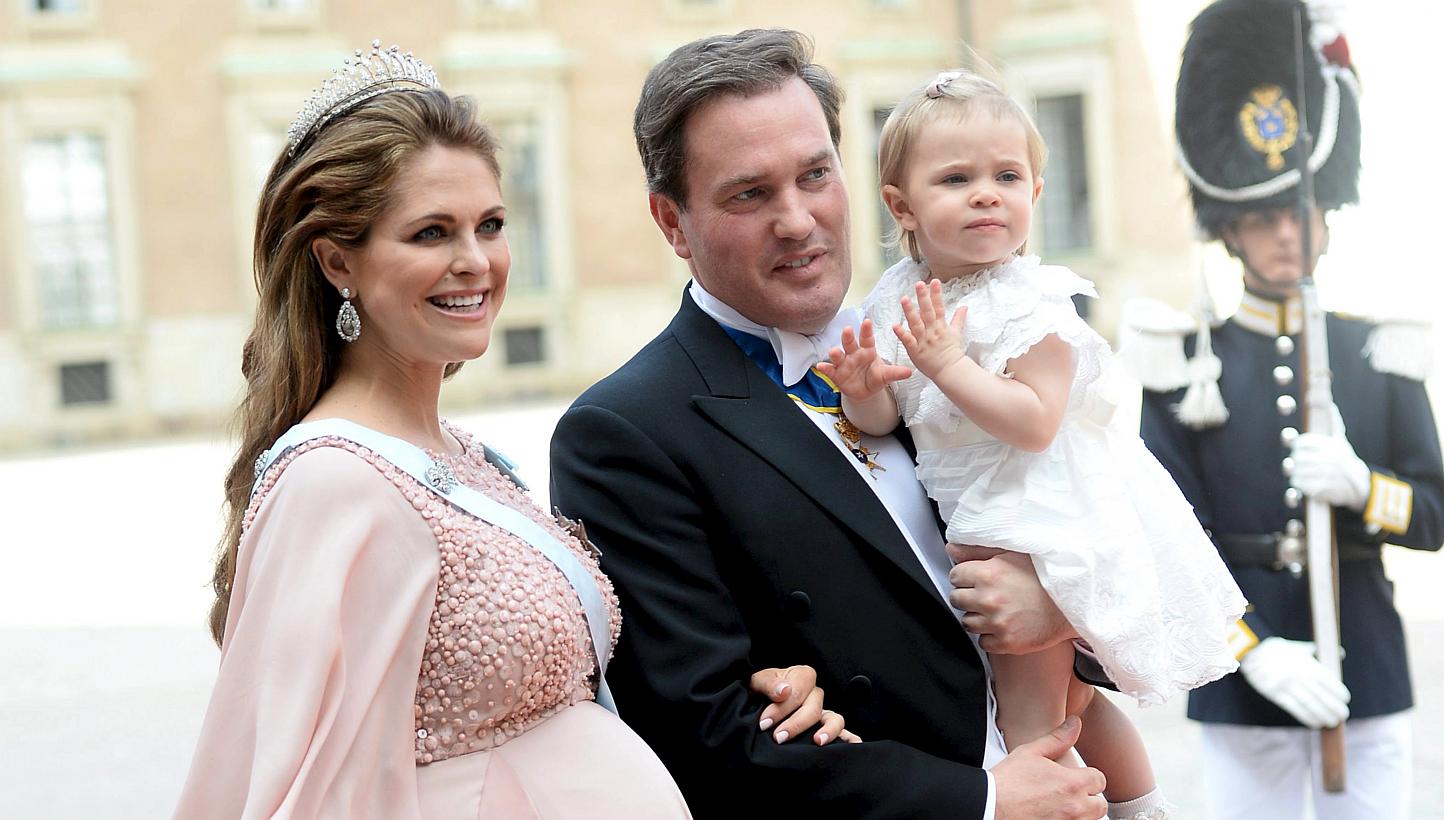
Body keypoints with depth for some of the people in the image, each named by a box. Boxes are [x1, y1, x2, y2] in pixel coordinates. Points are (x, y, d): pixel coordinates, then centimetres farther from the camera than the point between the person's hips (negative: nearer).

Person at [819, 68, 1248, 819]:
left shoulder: (1031, 302, -18)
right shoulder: (896, 298, 1)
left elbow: (1035, 422, -27)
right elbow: (887, 419, 5)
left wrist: (946, 364, -31)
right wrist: (863, 392, -17)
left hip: (1038, 524, -7)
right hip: (972, 524, 7)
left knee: (1032, 713, -1)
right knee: (1069, 700, 22)